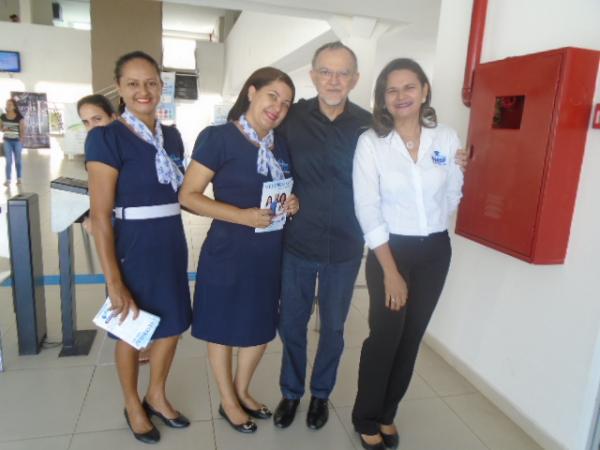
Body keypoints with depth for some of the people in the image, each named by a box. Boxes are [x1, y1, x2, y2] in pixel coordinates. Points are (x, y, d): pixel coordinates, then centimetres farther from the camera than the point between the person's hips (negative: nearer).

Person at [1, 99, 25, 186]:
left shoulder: (19, 117, -9)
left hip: (17, 141, -2)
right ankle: (8, 179, 4)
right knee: (8, 161, 0)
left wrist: (20, 140, -7)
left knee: (18, 160, 7)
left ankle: (19, 178, 17)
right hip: (7, 141, 2)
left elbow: (22, 129, -5)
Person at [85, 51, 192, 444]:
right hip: (133, 245, -6)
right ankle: (133, 406, 38)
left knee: (173, 324, 16)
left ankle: (157, 396, 41)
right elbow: (100, 215, -16)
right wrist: (113, 280, -18)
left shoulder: (173, 137, 5)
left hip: (172, 243, 6)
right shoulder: (106, 137, -13)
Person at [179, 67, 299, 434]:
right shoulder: (219, 137, -12)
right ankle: (228, 401, 36)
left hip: (270, 253, 7)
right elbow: (188, 196, -14)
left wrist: (293, 204, -4)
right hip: (228, 252, -6)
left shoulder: (281, 146, 7)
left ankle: (242, 391, 43)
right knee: (224, 329, 12)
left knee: (262, 328, 18)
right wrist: (241, 215, -25)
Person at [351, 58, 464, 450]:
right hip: (390, 249, -3)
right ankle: (366, 418, 27)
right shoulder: (371, 142, -10)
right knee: (384, 337, 2)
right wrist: (390, 270, -15)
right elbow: (367, 211, -13)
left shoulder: (447, 138, -3)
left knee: (411, 337, 13)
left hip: (436, 250, 4)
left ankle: (387, 414, 35)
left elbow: (452, 196, 10)